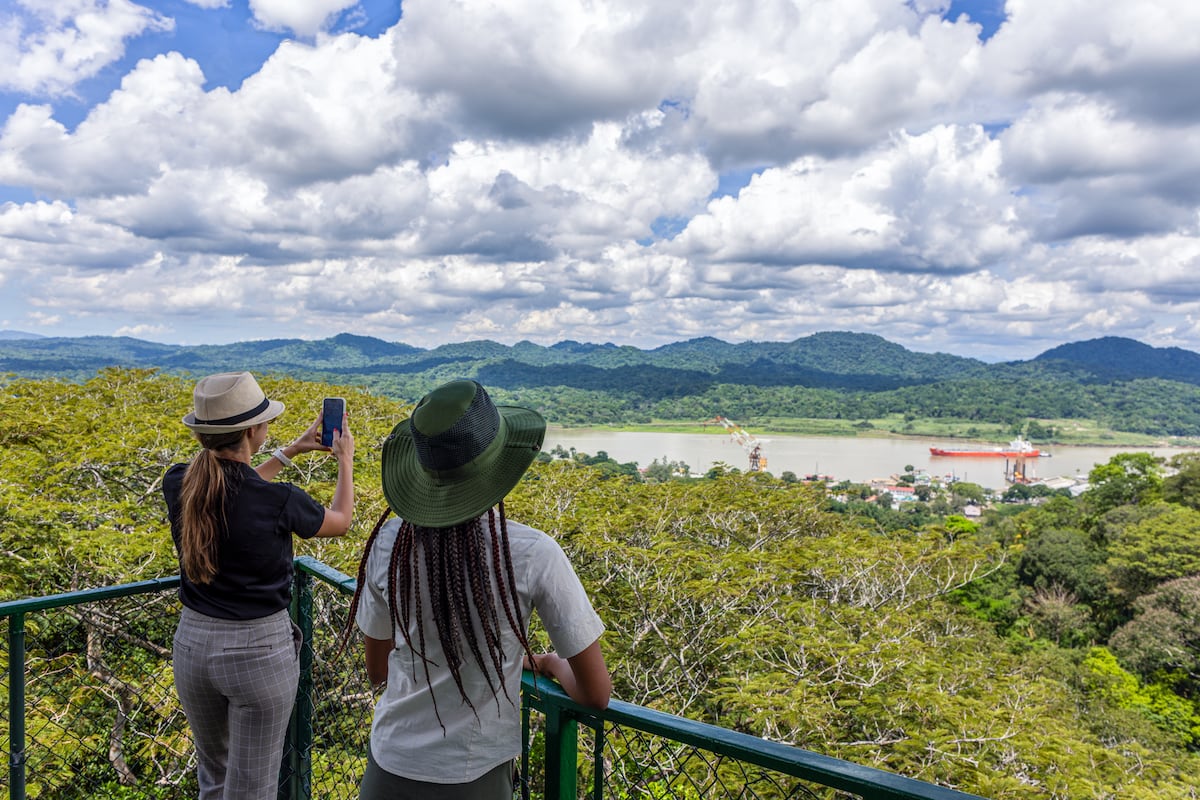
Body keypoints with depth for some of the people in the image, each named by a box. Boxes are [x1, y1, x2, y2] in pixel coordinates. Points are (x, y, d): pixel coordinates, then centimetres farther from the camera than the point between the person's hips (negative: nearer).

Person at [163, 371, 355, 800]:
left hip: (192, 642, 5)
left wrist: (292, 450, 19)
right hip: (260, 649, -5)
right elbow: (340, 522, 1)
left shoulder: (176, 484, -8)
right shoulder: (279, 501, -22)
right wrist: (346, 459, 14)